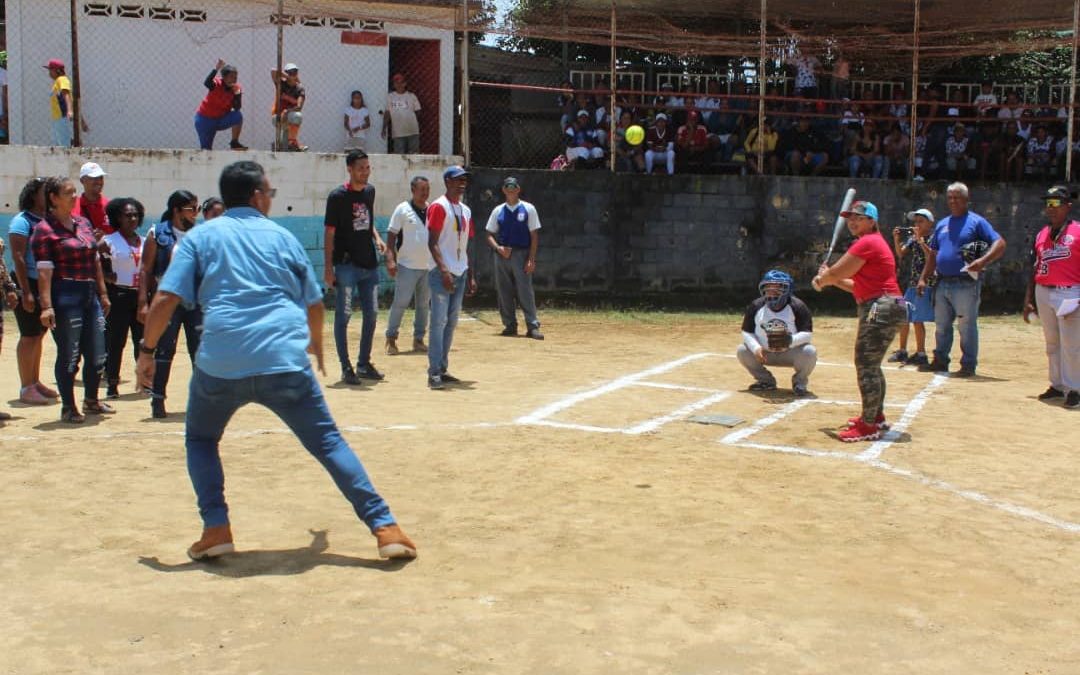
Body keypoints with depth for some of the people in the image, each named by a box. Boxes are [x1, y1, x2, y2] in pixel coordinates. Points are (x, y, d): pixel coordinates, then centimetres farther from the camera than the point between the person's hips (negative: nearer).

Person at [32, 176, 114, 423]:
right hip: (65, 297, -7)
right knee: (69, 355, 0)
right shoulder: (44, 230, -7)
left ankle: (91, 400, 30)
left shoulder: (83, 223, 13)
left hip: (90, 296, 7)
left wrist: (103, 294, 16)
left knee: (97, 355, 12)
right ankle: (68, 407, 14)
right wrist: (46, 306, -20)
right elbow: (44, 270, -14)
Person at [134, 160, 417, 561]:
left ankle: (216, 529, 13)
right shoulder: (281, 236, 16)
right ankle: (384, 526, -1)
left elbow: (165, 300, 2)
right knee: (328, 442, 7)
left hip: (220, 363, 0)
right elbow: (314, 304, 20)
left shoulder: (200, 237, 12)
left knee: (200, 439, 25)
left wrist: (147, 350, 14)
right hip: (285, 362, 0)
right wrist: (315, 341, 39)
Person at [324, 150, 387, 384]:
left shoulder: (370, 191, 9)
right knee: (344, 315, -2)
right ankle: (346, 368, 3)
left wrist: (377, 238, 4)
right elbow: (330, 233, -10)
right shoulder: (338, 196, -10)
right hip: (346, 265, -7)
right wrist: (328, 268, -15)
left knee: (372, 313, 10)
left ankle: (364, 363, 22)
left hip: (369, 263, 7)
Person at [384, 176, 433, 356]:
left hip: (429, 266, 5)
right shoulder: (403, 210, -3)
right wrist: (390, 259, -15)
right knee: (400, 303, -5)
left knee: (424, 304, 9)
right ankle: (391, 338, 4)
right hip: (407, 266, -5)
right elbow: (391, 235, -5)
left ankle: (418, 339, 17)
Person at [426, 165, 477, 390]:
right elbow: (432, 242, -13)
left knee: (451, 322, 10)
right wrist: (444, 270, -22)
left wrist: (470, 276, 16)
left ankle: (442, 369, 17)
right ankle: (434, 373, -10)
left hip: (460, 274, 8)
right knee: (439, 321, -10)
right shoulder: (438, 207, -7)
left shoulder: (466, 211, 17)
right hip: (442, 273, -8)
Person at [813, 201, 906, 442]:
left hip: (882, 309, -11)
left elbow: (835, 272, -12)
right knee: (870, 364, 21)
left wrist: (821, 280, 9)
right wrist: (831, 279, 17)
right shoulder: (872, 242, 21)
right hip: (883, 308, 11)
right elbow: (860, 286, 24)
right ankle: (876, 416, 34)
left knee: (865, 364, -11)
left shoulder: (867, 243, -12)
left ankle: (869, 426, -10)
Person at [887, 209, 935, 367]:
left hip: (925, 285, -7)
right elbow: (900, 254, 8)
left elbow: (932, 256, -21)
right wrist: (896, 239, -6)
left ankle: (920, 354, 2)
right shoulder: (912, 238, 12)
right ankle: (902, 351, 21)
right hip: (912, 284, 7)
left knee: (917, 320, -7)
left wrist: (920, 239, -23)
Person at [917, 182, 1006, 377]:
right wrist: (924, 278, 13)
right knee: (941, 326, 14)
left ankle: (968, 365, 5)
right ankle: (940, 361, 24)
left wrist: (983, 261, -26)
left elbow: (1000, 244, -11)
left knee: (967, 326, -2)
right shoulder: (941, 224, 17)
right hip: (942, 284, 7)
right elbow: (933, 254, 21)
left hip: (966, 284, -7)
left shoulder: (976, 222, -3)